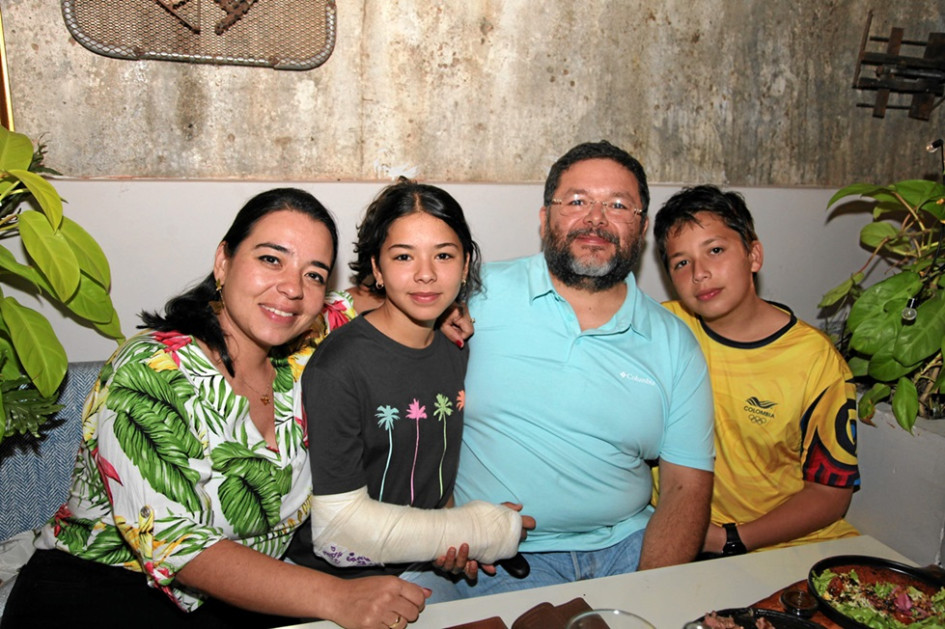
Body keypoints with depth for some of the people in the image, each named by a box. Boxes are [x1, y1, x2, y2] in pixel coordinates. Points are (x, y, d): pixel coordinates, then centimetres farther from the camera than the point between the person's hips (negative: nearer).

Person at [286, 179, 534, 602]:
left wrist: (456, 537, -5)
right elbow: (337, 526, -20)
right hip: (343, 582, -5)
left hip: (421, 569, 5)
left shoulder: (458, 352, 1)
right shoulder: (337, 369, -20)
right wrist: (481, 531, -15)